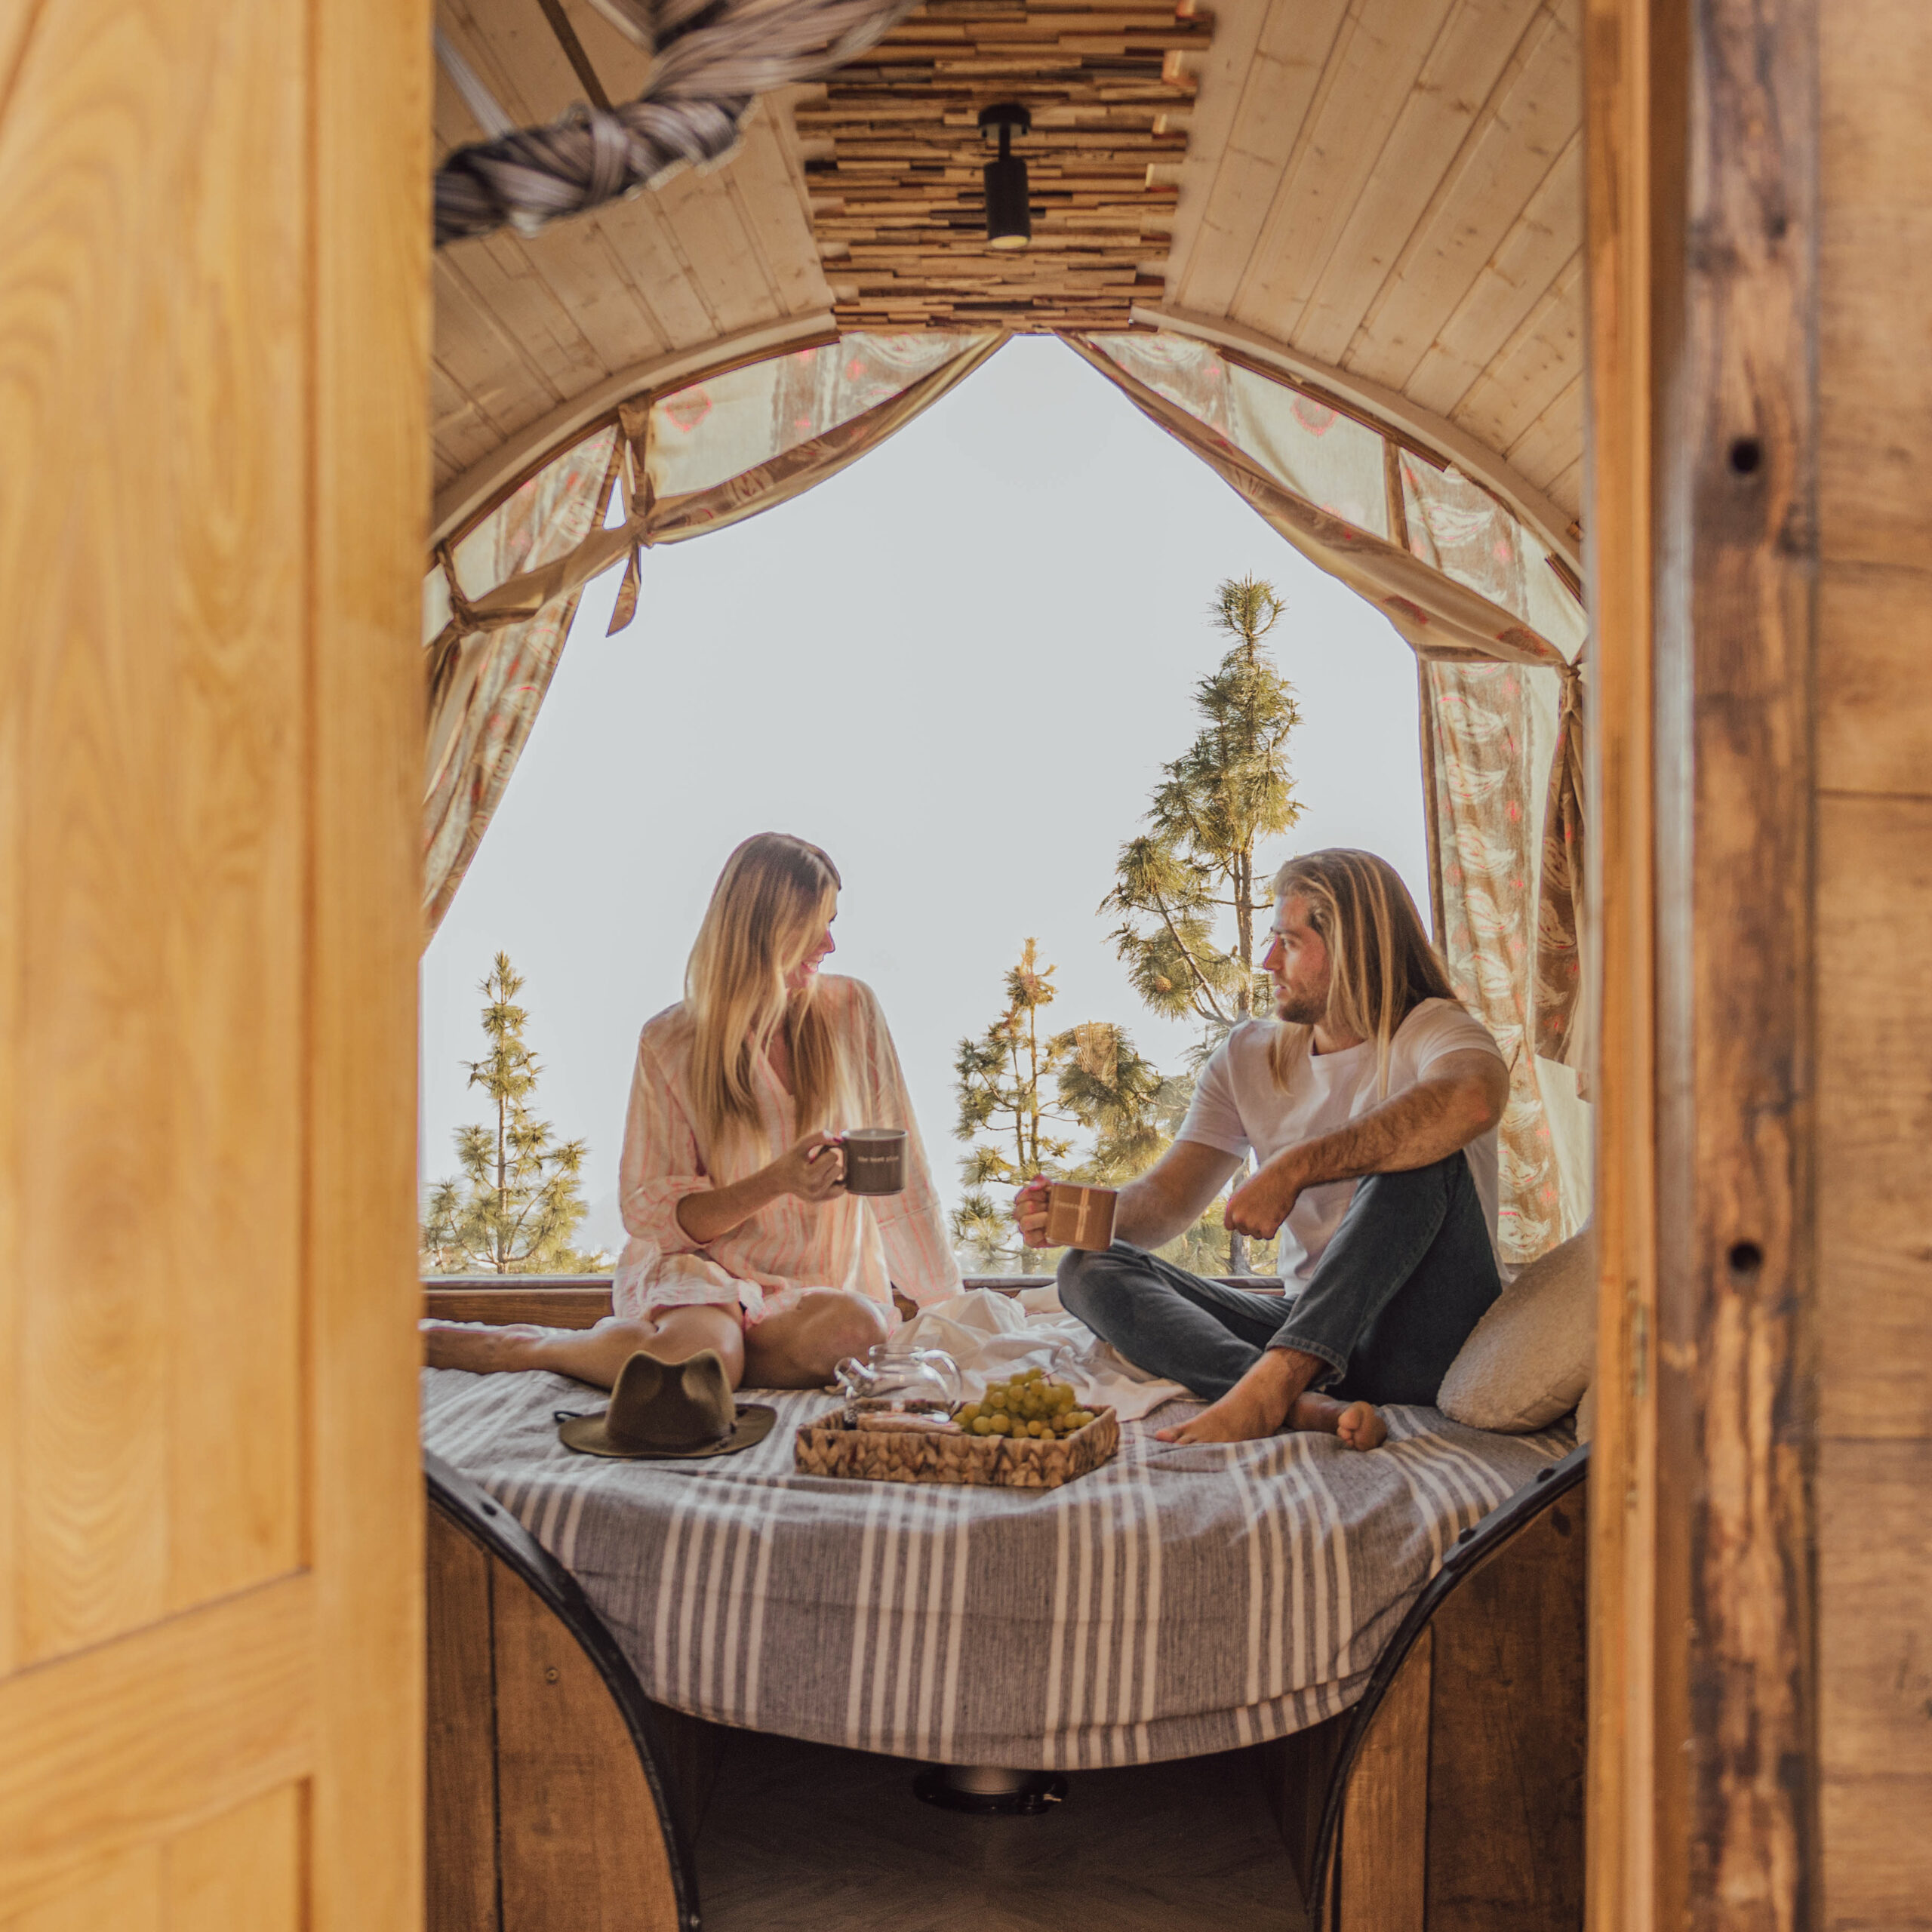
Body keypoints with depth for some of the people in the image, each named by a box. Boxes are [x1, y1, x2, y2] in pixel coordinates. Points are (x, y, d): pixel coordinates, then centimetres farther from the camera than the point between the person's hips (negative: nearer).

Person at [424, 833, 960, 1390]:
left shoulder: (851, 1012, 0)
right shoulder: (671, 1043, -4)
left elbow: (896, 1171, 4)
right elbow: (647, 1212, -4)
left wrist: (946, 1304, 2)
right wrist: (776, 1183, -19)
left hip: (820, 1286, 3)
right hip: (697, 1271, -3)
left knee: (857, 1328, -35)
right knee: (705, 1349, -38)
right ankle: (510, 1347, -11)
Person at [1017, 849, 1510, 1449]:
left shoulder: (1431, 1029, -6)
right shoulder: (1248, 1057, 12)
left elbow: (1473, 1098, -33)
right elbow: (1168, 1199, 7)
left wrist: (1295, 1168, -35)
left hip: (1428, 1345, -5)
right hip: (1310, 1329, 5)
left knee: (1423, 1155, -29)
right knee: (1091, 1269, -10)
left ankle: (1271, 1384, -39)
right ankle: (1307, 1405, -36)